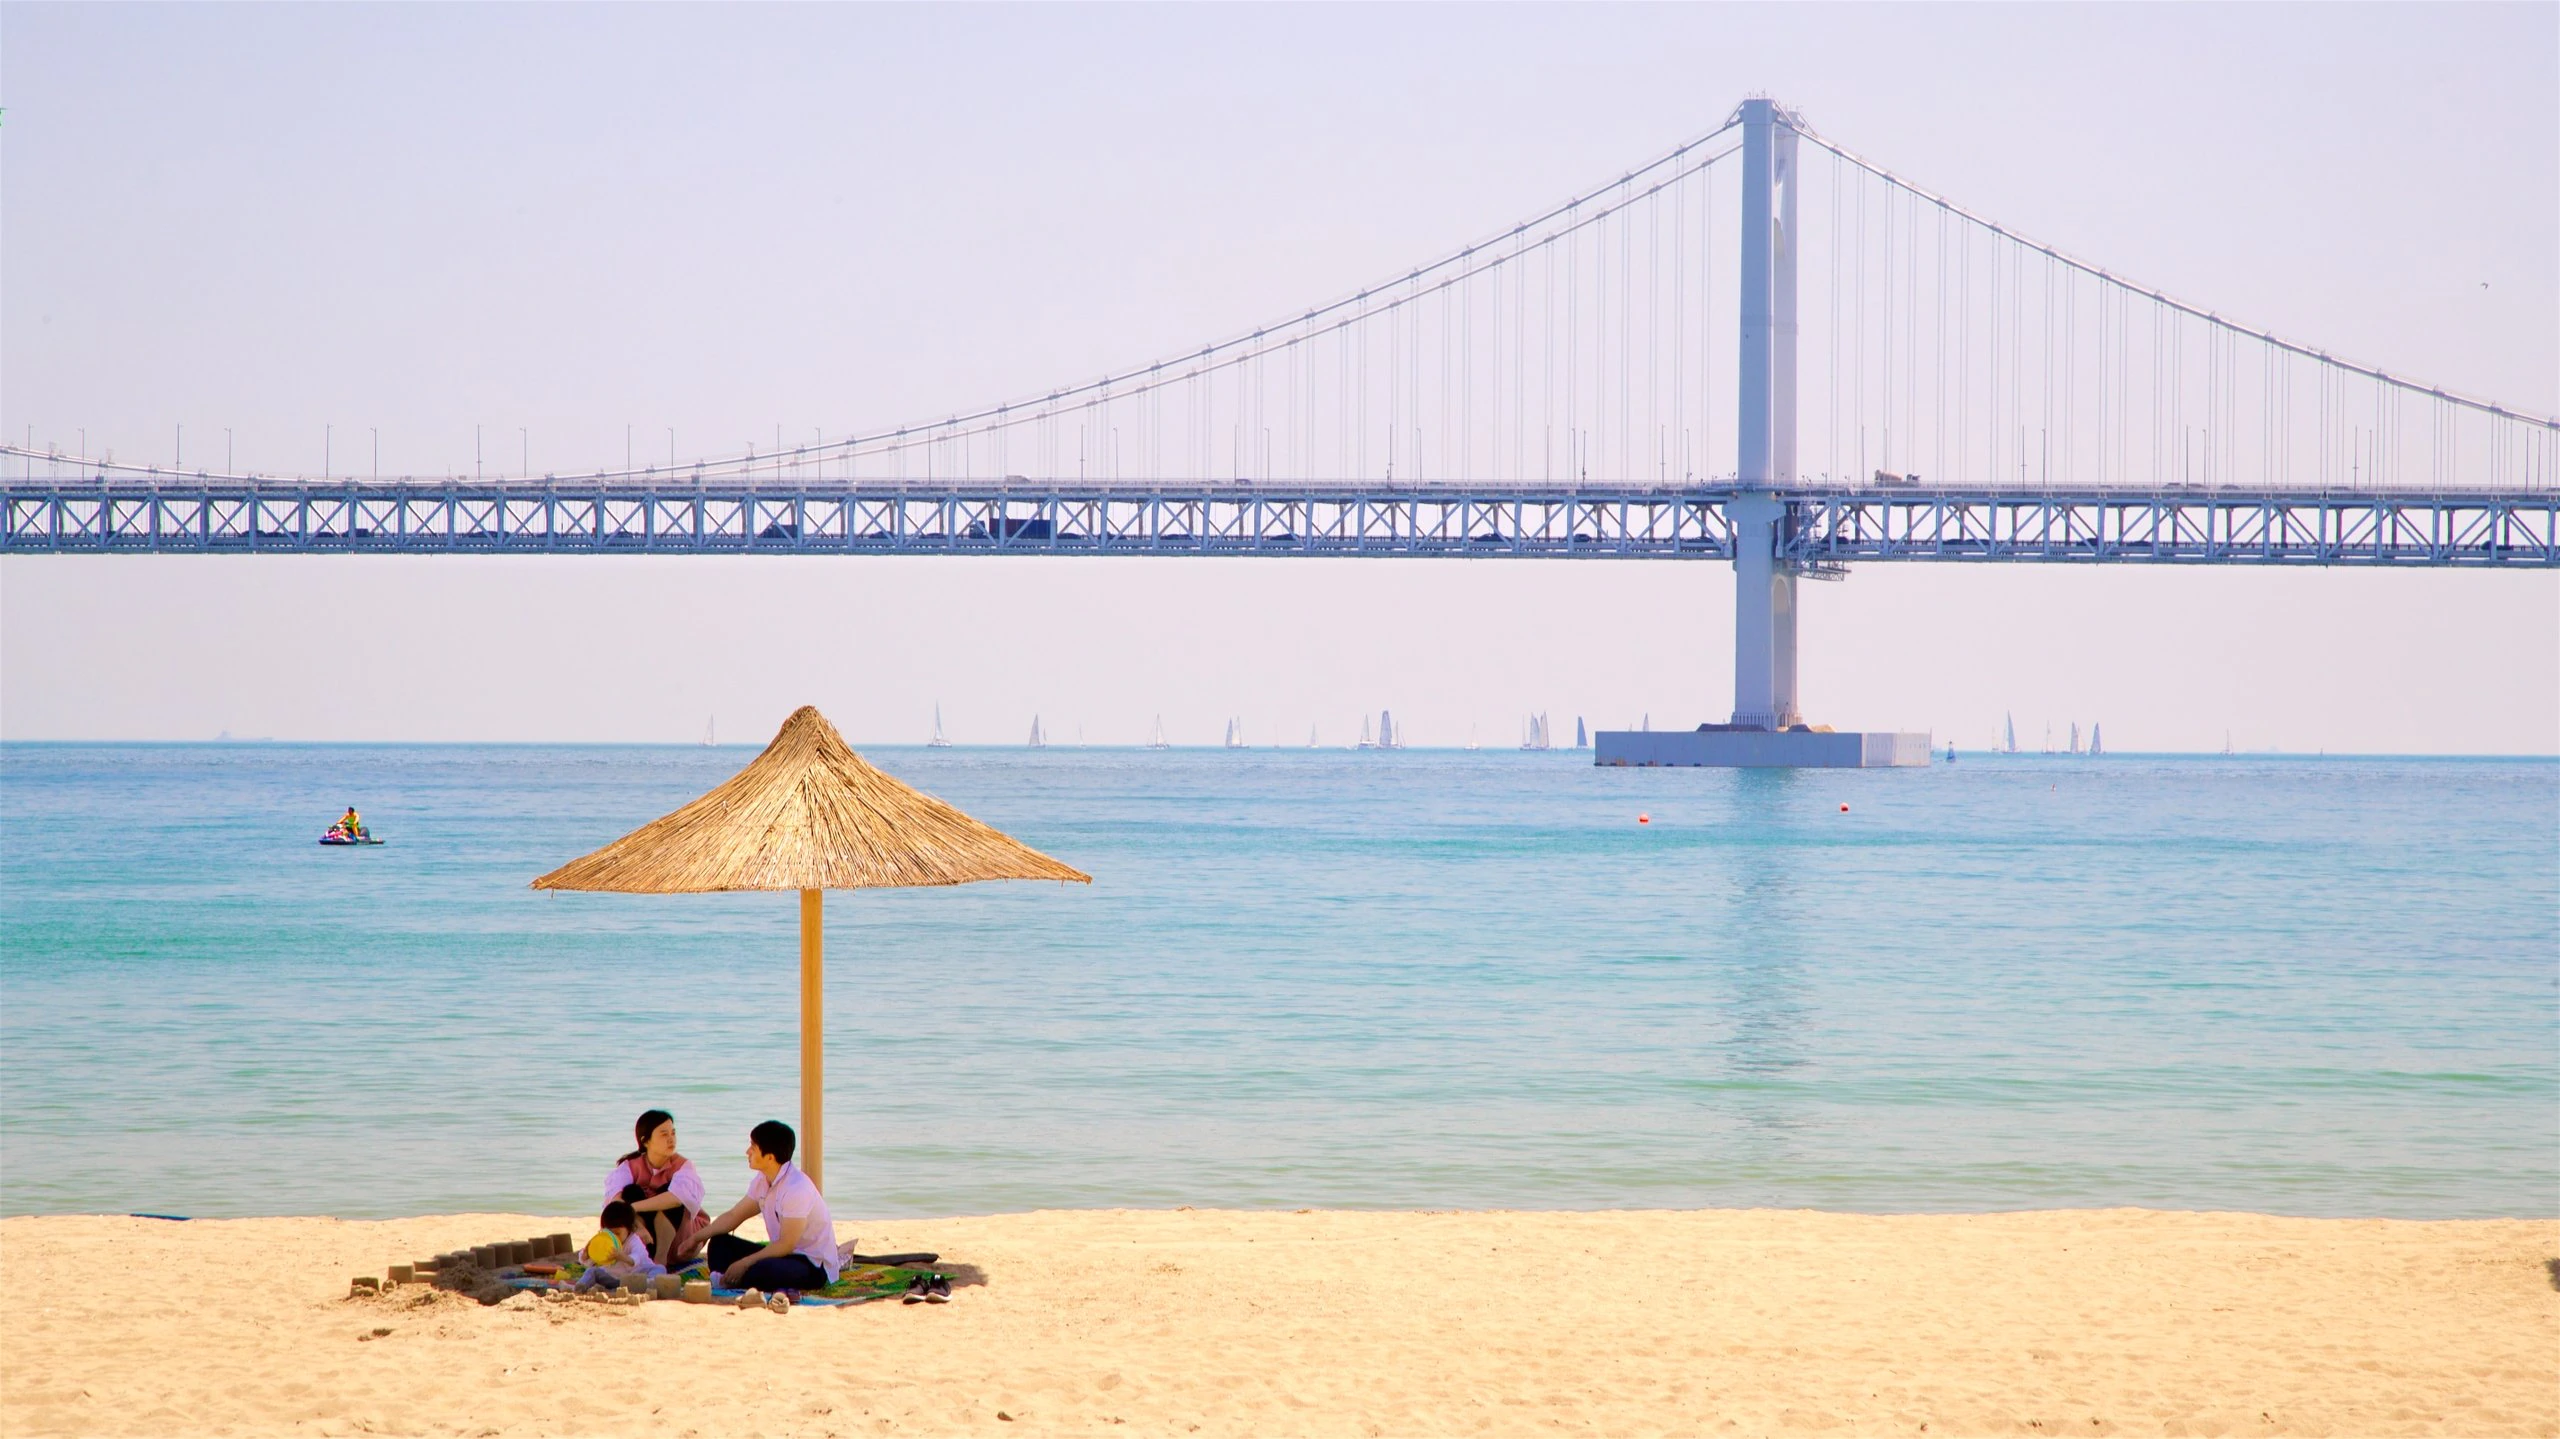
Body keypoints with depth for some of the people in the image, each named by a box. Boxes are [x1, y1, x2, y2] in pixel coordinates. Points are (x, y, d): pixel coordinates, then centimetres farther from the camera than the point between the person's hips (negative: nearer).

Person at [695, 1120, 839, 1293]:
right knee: (719, 1243, 3)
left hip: (814, 1266, -9)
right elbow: (733, 1216, 13)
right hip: (785, 1253, 9)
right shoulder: (762, 1181, 5)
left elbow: (786, 1245, -23)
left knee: (760, 1271, -39)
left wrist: (744, 1263, -21)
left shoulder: (796, 1189, -23)